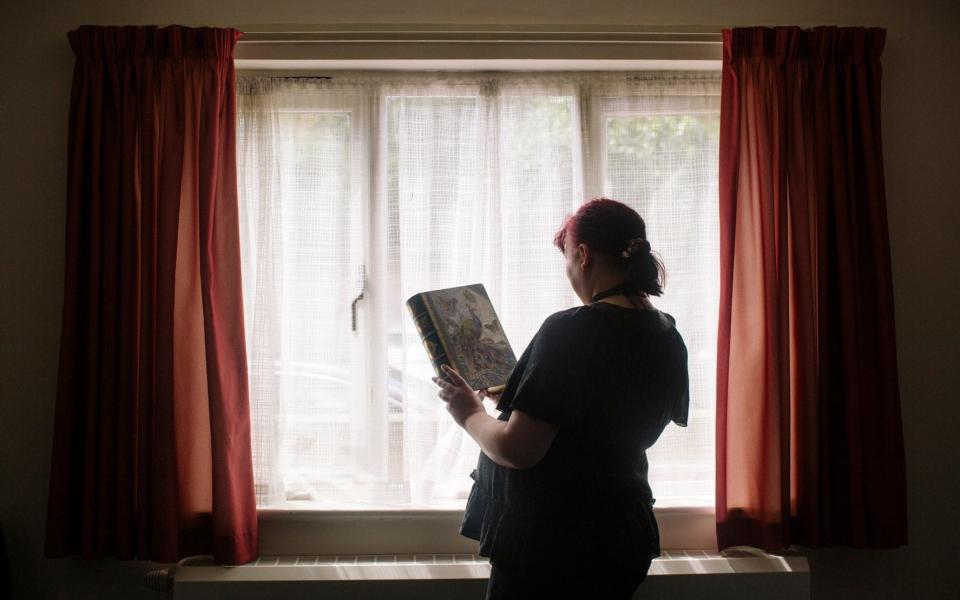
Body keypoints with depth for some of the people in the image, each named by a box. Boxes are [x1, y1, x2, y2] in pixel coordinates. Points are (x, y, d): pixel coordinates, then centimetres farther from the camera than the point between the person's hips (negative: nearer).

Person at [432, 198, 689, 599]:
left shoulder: (569, 330, -23)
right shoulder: (666, 336, 2)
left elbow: (516, 449, -23)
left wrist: (470, 414, -4)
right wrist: (519, 396, 22)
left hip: (550, 545, -7)